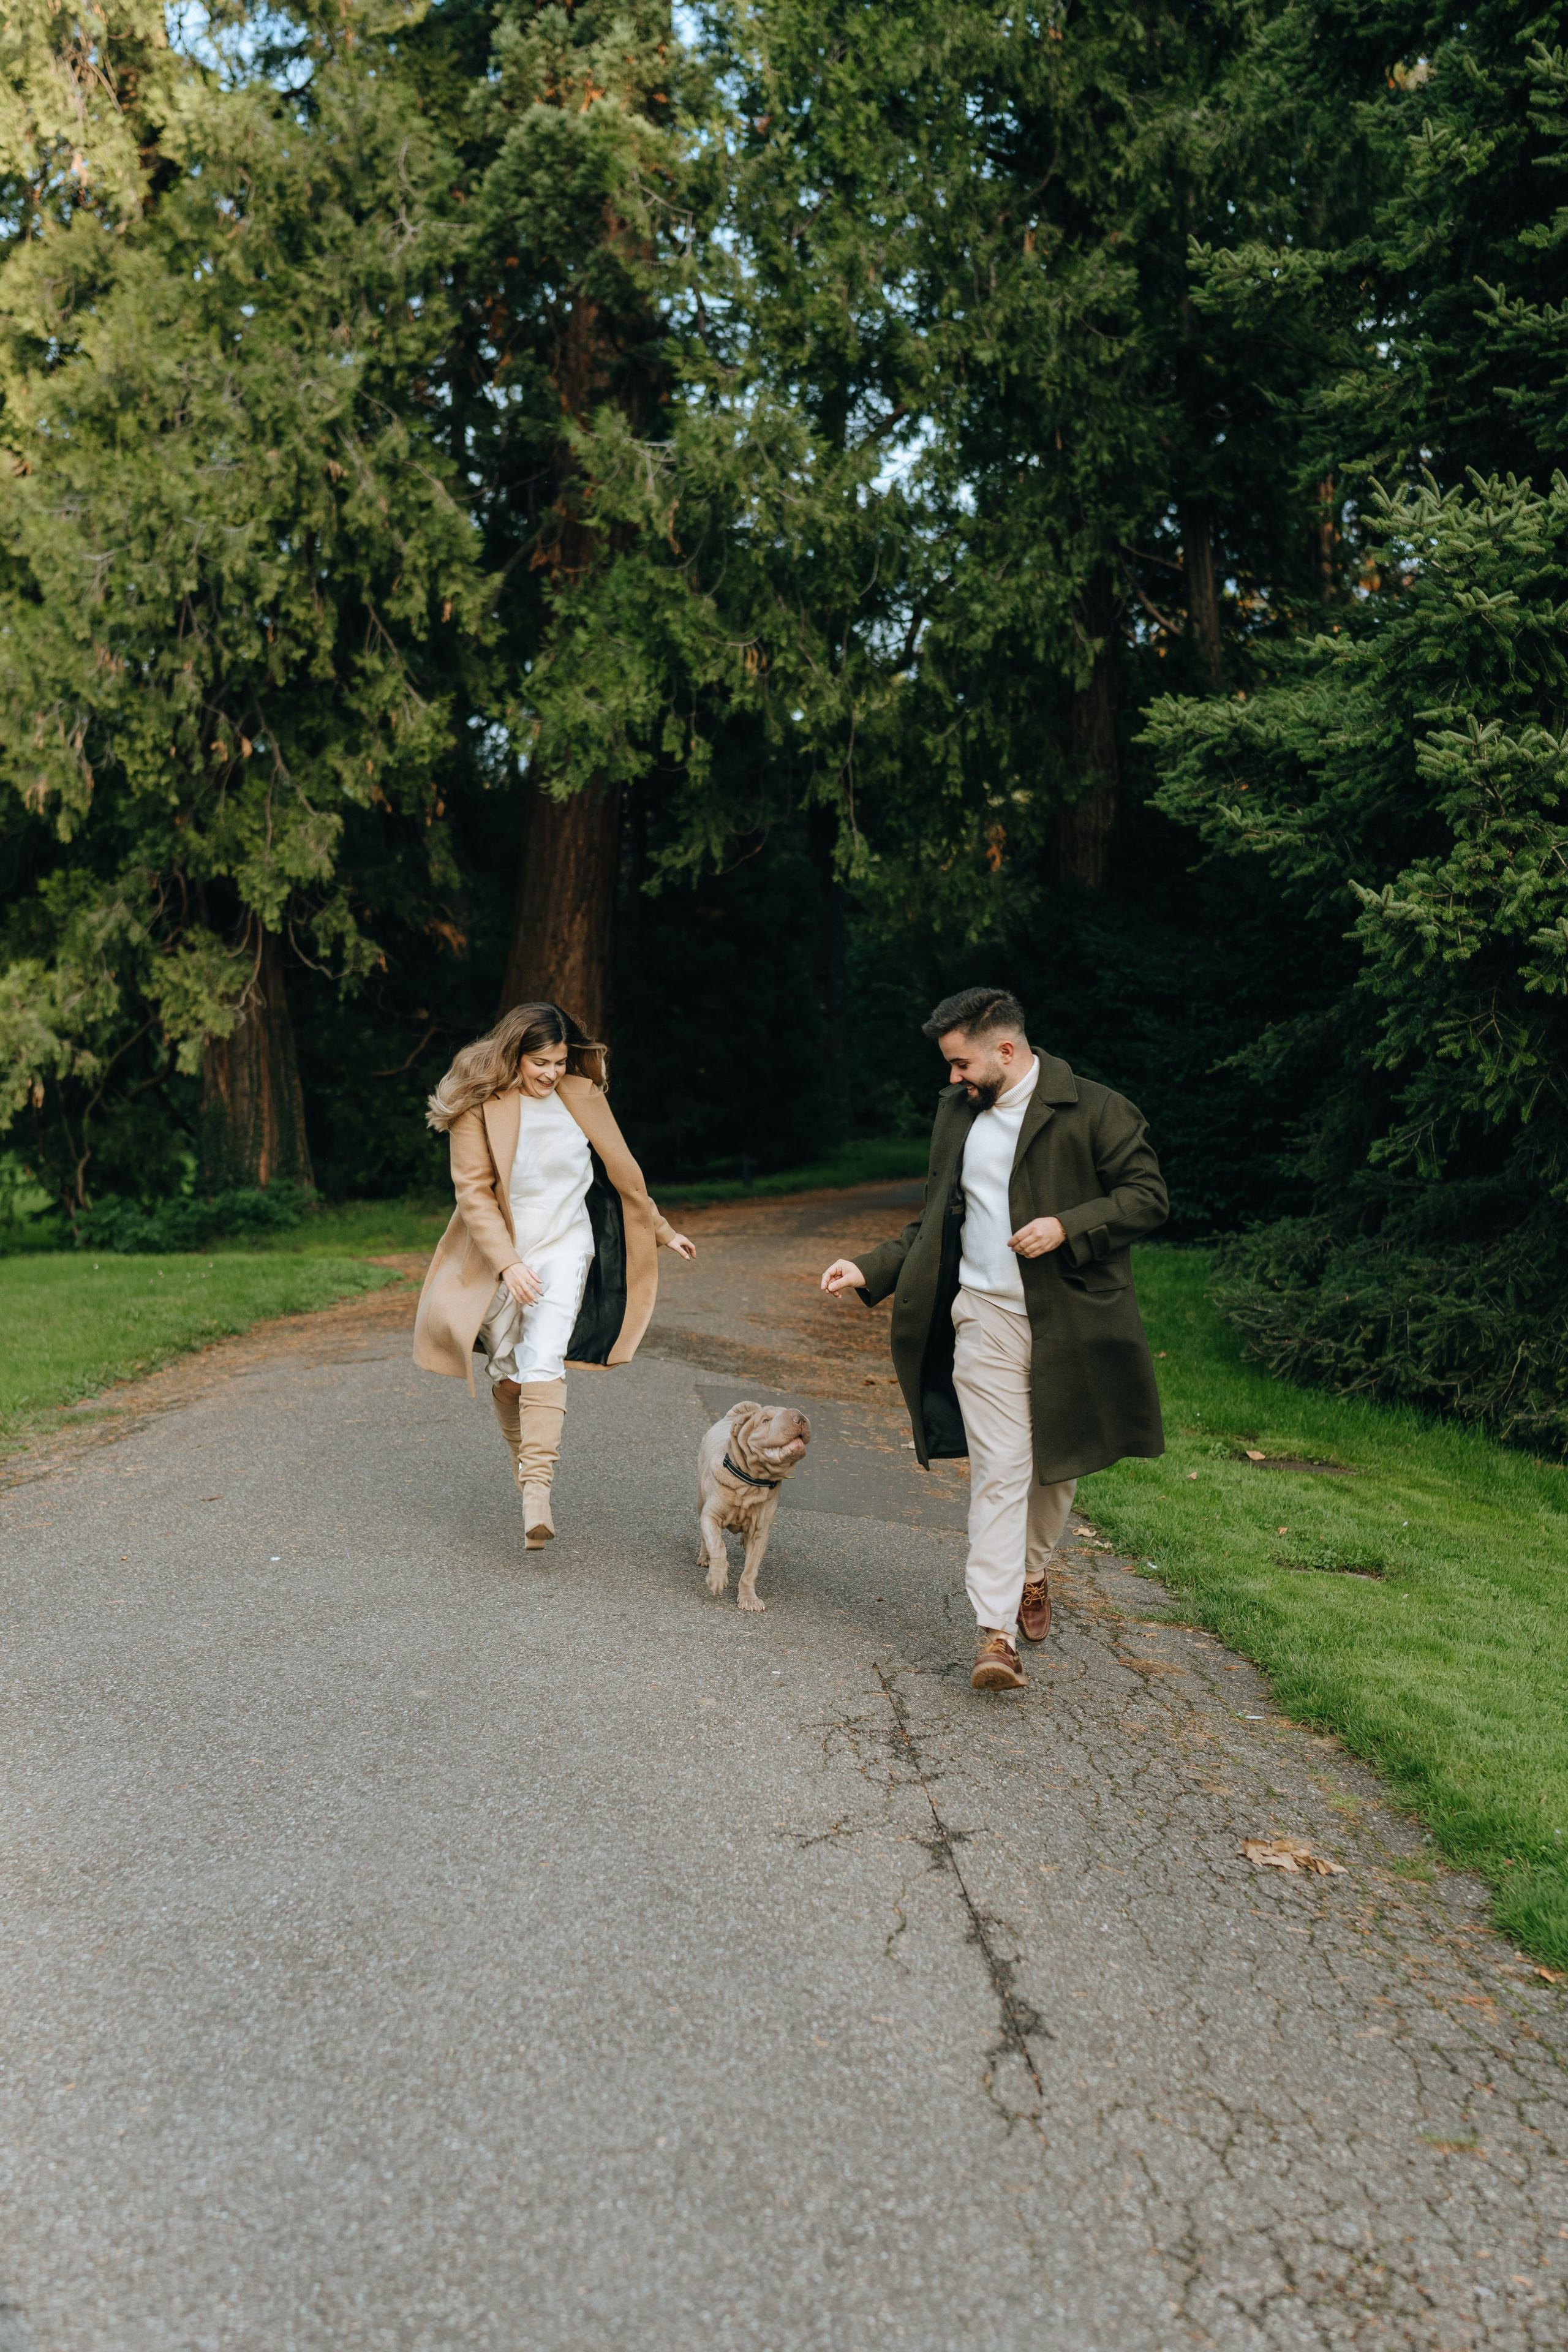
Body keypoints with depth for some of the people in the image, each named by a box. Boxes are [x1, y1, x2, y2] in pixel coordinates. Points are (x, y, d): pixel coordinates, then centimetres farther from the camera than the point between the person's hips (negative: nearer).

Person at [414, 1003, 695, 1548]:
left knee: (544, 1362, -18)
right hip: (500, 1255, 0)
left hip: (564, 1247, 0)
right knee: (508, 1372, 10)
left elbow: (622, 1170, 10)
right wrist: (508, 1263, -22)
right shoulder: (480, 1105, -10)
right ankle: (522, 1453, 38)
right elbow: (473, 1192, -13)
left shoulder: (582, 1097, -2)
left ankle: (537, 1489, -23)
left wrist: (661, 1230, 18)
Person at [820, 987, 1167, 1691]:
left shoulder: (1094, 1110, -6)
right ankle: (995, 1633, -7)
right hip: (985, 1317, 2)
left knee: (1058, 1465, 13)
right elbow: (935, 1225, 18)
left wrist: (1068, 1226, -19)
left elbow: (1148, 1197, -6)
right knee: (1000, 1469, -7)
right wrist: (869, 1271, 8)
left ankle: (1032, 1573, 40)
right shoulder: (957, 1113, 12)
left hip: (1067, 1319, -2)